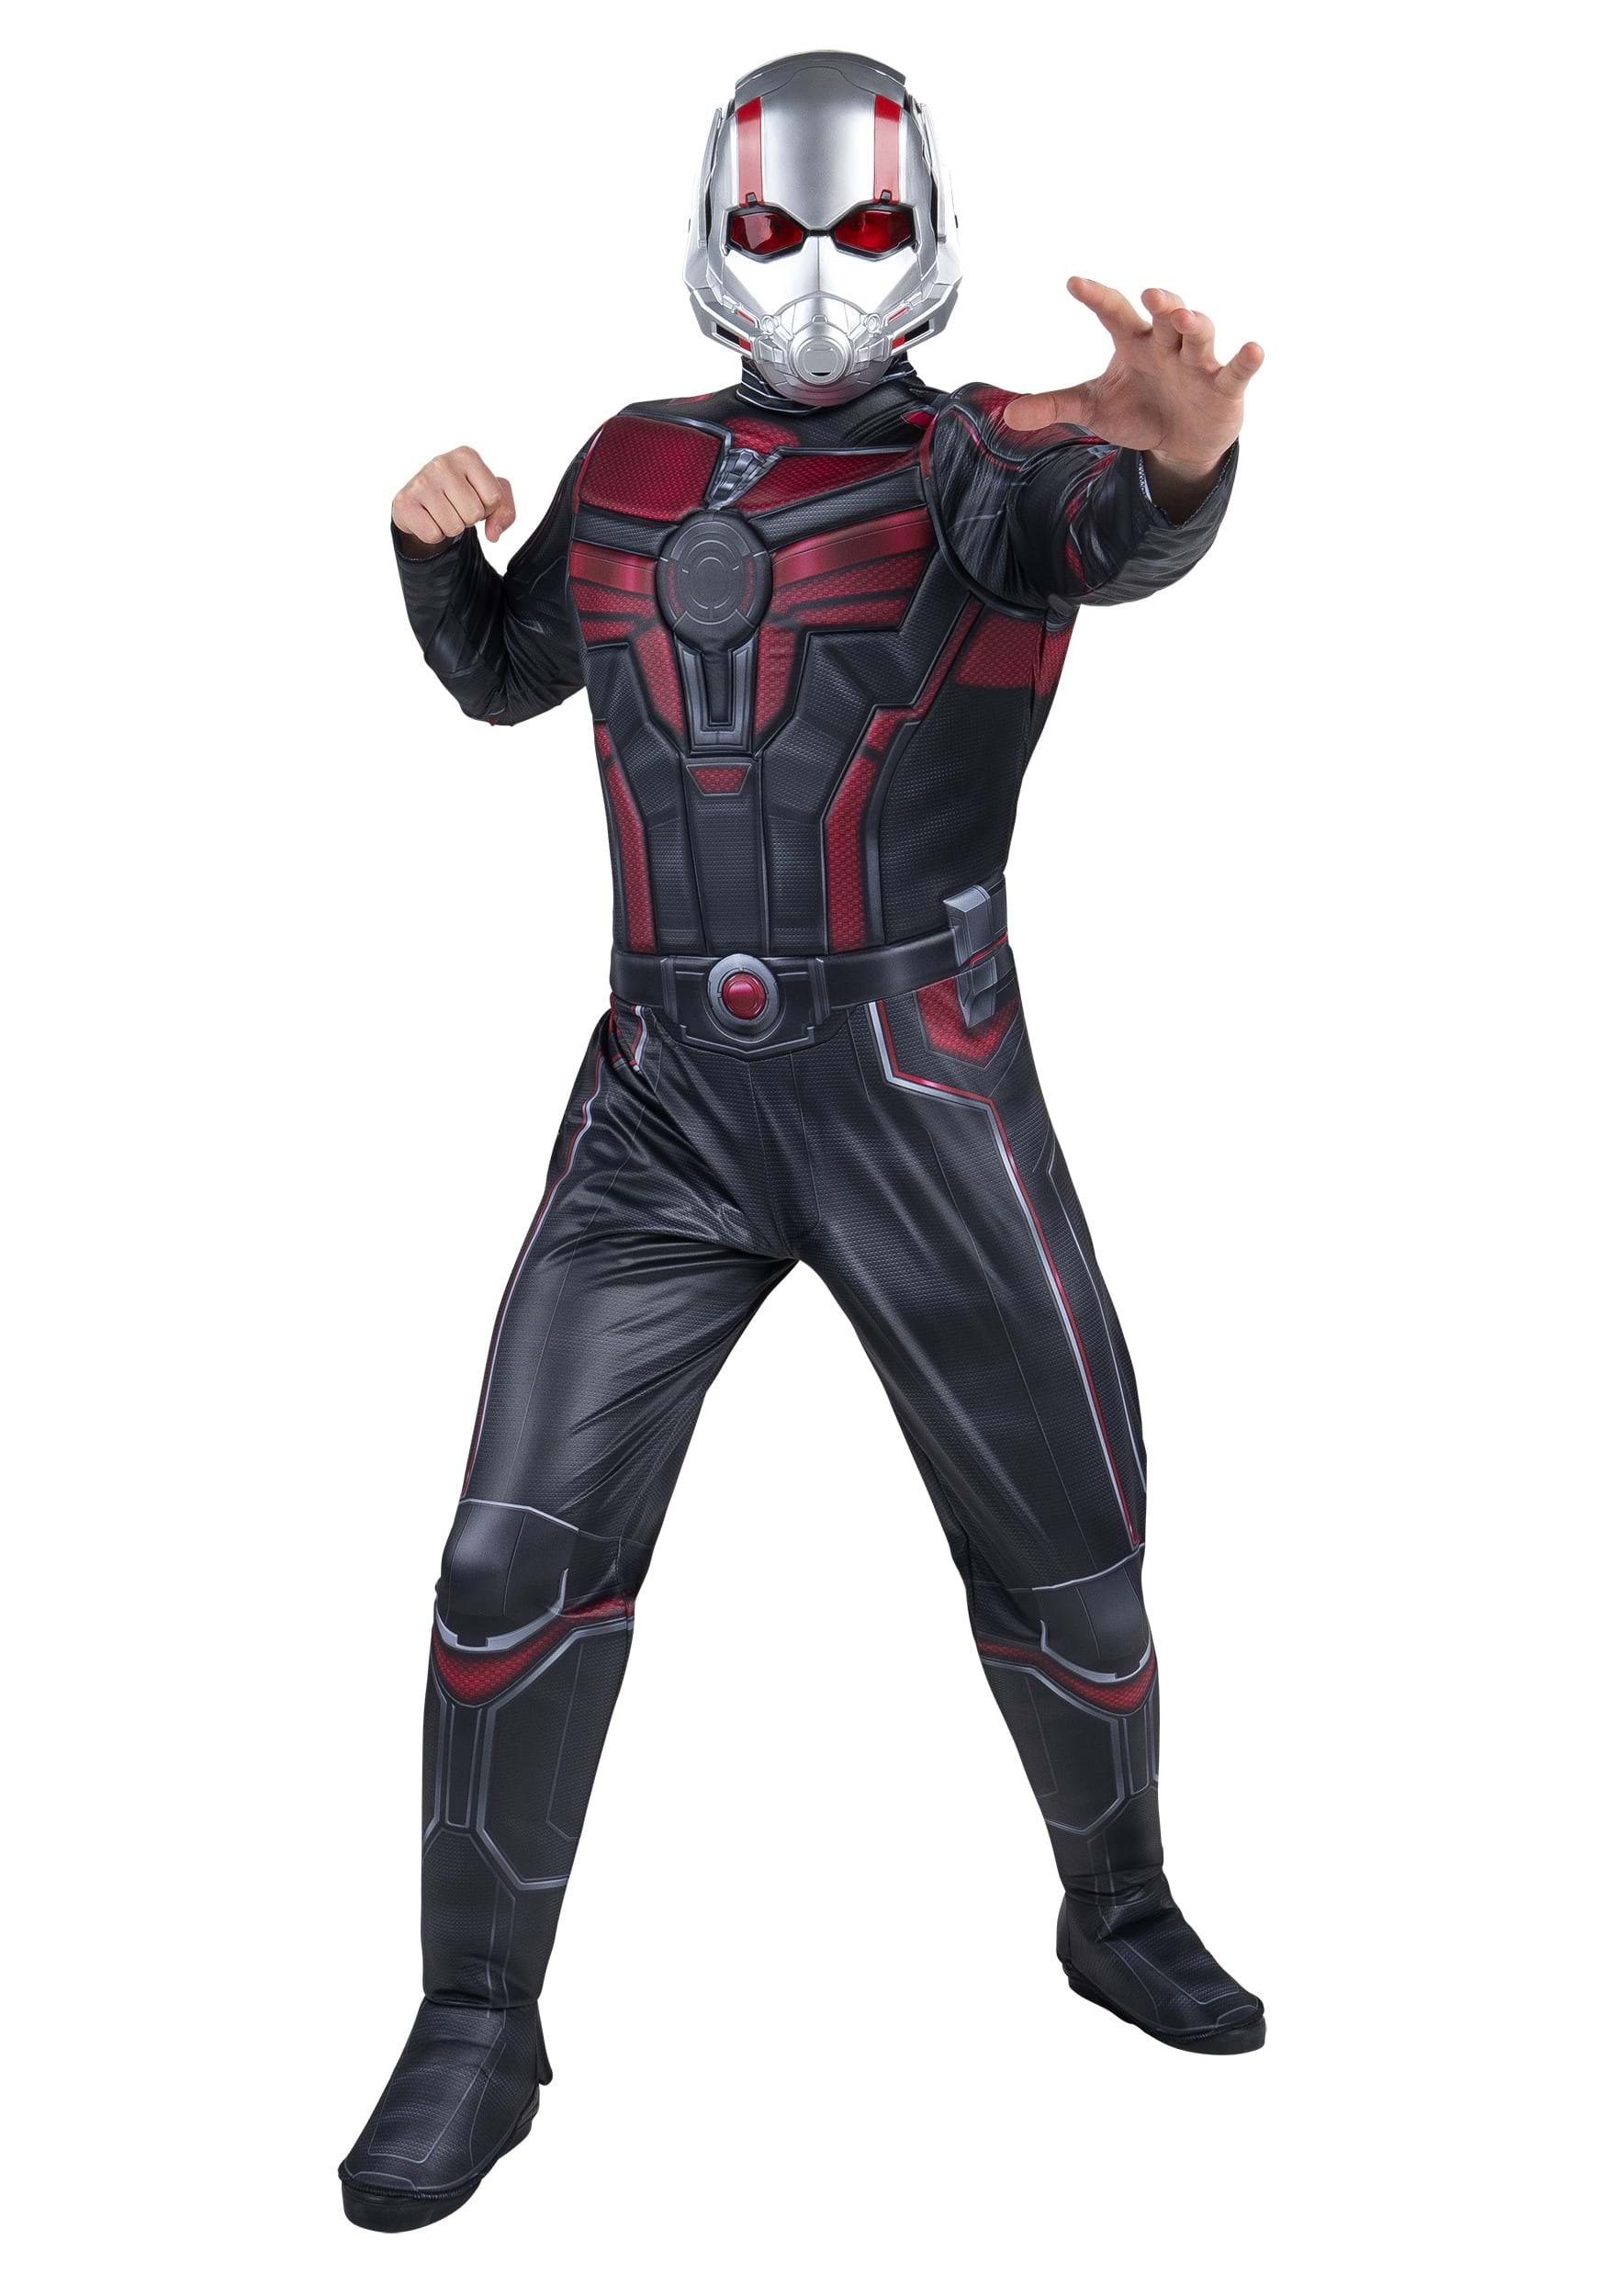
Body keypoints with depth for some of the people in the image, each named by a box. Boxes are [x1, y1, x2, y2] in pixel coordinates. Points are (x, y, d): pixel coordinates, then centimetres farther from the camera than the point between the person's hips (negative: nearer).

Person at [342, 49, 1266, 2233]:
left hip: (924, 1091, -2)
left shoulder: (983, 457, -3)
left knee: (1063, 1555, 8)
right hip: (668, 1095, 3)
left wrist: (1178, 451, -54)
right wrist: (434, 540, 2)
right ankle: (479, 2030, 14)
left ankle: (1121, 1908, 37)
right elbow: (500, 672, 25)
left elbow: (1107, 529, -28)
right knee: (520, 1565, -5)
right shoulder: (633, 466, 11)